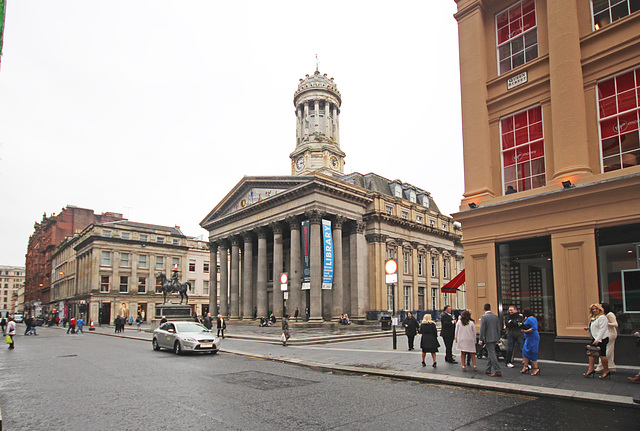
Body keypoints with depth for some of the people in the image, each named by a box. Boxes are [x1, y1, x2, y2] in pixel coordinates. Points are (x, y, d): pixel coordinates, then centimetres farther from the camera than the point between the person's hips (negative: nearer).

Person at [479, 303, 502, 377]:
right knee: (490, 354, 15)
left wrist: (481, 340, -8)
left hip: (488, 339, -7)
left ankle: (498, 371, -5)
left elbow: (482, 329, -14)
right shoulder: (496, 316, 7)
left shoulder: (484, 317, -12)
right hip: (495, 338, 7)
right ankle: (489, 370, 22)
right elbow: (498, 329, 12)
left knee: (492, 355, -4)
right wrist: (497, 339, 19)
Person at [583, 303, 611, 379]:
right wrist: (588, 328, 9)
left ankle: (606, 371, 8)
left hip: (601, 339, -9)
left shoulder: (602, 317, -12)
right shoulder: (593, 318, 17)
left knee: (602, 354, -5)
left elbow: (602, 329, -18)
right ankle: (591, 369, 7)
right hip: (595, 338, 9)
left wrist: (598, 340, -22)